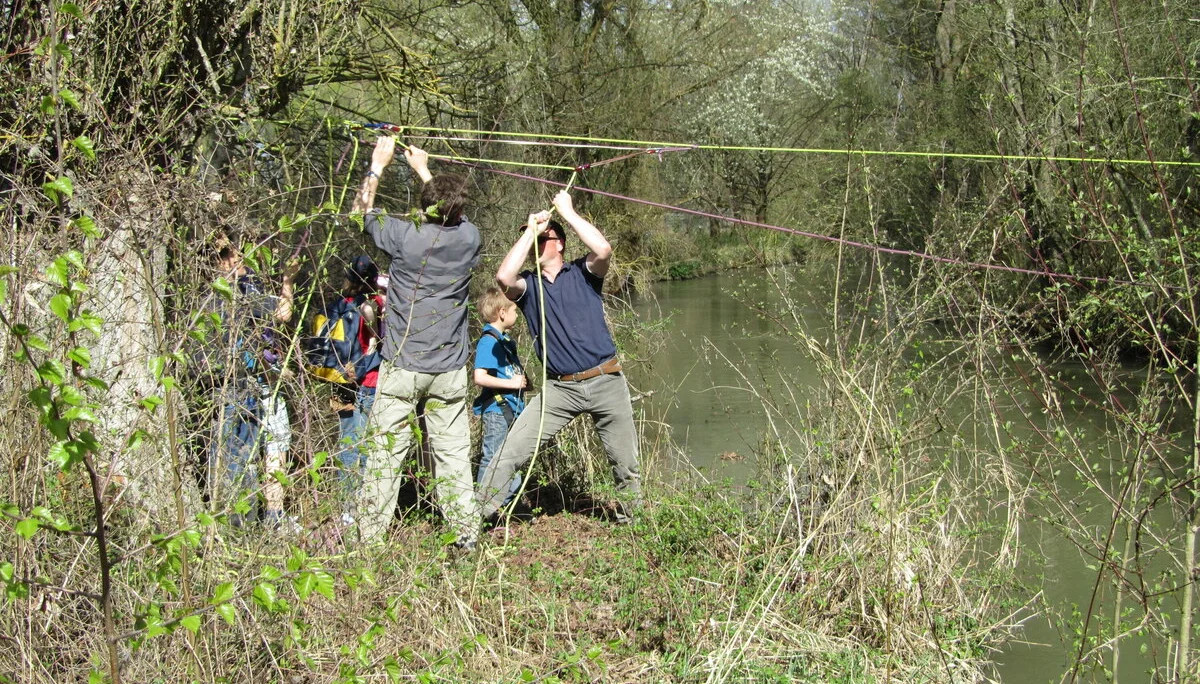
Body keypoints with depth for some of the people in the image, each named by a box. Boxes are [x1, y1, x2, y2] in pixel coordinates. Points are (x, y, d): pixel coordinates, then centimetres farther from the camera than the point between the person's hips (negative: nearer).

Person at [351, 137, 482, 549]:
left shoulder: (406, 236, -11)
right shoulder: (468, 238, -2)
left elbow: (361, 210, 8)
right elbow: (450, 217, 23)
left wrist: (378, 165, 19)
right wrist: (423, 170, 32)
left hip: (403, 366, -3)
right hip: (450, 368, 3)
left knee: (386, 452, 2)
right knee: (453, 453, 7)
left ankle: (370, 535, 6)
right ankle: (466, 532, 9)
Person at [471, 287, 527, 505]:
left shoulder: (505, 340, 13)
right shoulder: (489, 342, -15)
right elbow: (480, 377, -25)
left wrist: (520, 379, 8)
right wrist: (511, 383, -21)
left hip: (512, 410, 10)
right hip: (497, 411, -10)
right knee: (492, 459, -3)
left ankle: (506, 501, 27)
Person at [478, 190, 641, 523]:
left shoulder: (582, 273, 4)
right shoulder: (527, 285, 6)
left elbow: (603, 250, -18)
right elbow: (503, 277, -17)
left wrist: (568, 211, -9)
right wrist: (530, 229, -9)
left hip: (606, 382, -1)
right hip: (559, 389, 1)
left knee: (625, 464, 8)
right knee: (511, 452, -7)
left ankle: (630, 517, 27)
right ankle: (479, 513, 2)